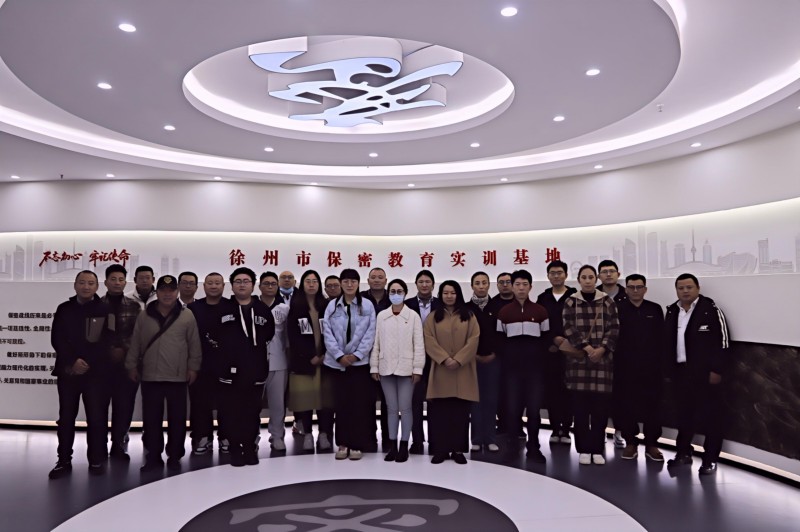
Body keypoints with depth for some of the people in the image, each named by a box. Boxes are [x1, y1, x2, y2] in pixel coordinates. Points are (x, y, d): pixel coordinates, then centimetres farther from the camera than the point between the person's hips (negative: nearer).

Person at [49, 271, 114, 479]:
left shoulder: (105, 310, 1)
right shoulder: (64, 309, 8)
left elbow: (107, 342, -2)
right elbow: (57, 339, 2)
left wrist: (86, 363, -10)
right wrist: (73, 361, -10)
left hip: (97, 372, -2)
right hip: (68, 370, 2)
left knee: (97, 417, -1)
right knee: (66, 417, 7)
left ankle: (96, 460, 10)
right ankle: (64, 461, 17)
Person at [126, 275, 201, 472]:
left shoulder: (187, 316, -1)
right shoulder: (144, 315, 5)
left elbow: (194, 344, 1)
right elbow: (135, 343, 10)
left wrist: (193, 367, -2)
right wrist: (132, 365, 8)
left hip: (178, 377, -2)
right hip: (150, 376, 2)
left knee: (177, 419, 6)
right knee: (151, 419, 8)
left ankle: (174, 456, 19)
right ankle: (153, 456, 20)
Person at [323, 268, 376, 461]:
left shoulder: (367, 305, -1)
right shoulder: (332, 306, 4)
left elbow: (370, 333, -4)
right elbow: (327, 333, 0)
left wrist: (356, 355, -11)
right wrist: (339, 355, -9)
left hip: (360, 362, -1)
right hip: (337, 362, 2)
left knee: (360, 403, 1)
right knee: (341, 403, 8)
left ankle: (357, 444, 11)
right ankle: (343, 443, 18)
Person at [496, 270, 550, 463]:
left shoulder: (541, 311, 4)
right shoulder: (504, 312, 5)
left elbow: (546, 340, 8)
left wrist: (538, 358, 4)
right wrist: (508, 358, 4)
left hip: (535, 367, 0)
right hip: (512, 367, 0)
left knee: (534, 408, 1)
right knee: (513, 408, 0)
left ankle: (533, 448, 13)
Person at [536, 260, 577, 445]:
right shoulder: (542, 298, 10)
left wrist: (565, 341, -11)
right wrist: (552, 341, -3)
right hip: (548, 352, 3)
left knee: (568, 391, 0)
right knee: (551, 391, 5)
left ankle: (566, 429, 9)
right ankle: (555, 428, 14)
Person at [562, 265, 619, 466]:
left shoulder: (607, 301, 6)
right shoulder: (571, 302, 4)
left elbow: (614, 328, 0)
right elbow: (568, 328, -4)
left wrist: (602, 349, -12)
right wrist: (586, 347, -14)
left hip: (602, 358, 1)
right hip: (578, 358, 0)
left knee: (601, 405, 1)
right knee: (580, 405, 1)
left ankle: (597, 449, 13)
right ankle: (584, 449, 11)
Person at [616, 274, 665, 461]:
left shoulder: (655, 309, 7)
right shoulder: (617, 309, 0)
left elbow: (661, 338, 5)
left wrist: (660, 361, -1)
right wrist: (618, 360, -6)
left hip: (651, 368, 2)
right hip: (625, 368, -1)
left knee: (652, 405, 5)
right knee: (627, 406, 5)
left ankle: (652, 444, 17)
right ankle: (631, 443, 18)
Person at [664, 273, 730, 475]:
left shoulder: (711, 310, -8)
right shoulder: (672, 312, 9)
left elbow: (722, 341, -11)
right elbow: (667, 342, 14)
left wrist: (716, 370, -14)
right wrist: (670, 369, 10)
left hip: (705, 372, -5)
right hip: (681, 371, 5)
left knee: (711, 415, 3)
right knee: (684, 413, 14)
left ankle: (711, 459, 13)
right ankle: (683, 453, 26)